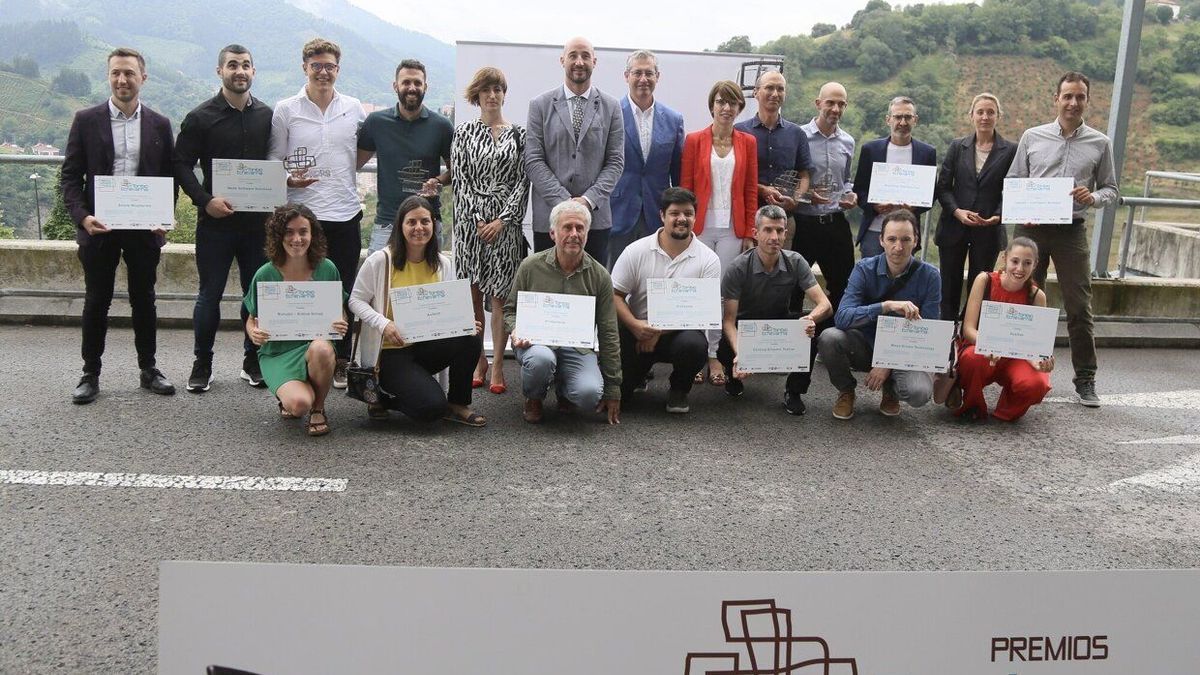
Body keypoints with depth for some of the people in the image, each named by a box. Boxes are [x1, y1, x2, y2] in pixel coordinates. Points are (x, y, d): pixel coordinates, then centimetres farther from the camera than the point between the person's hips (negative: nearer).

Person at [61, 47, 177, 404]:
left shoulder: (159, 125, 4)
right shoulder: (86, 120, 1)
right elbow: (70, 176, 0)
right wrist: (82, 216, -14)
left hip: (145, 227, 1)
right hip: (98, 227, -1)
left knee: (144, 300, 11)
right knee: (96, 302, 7)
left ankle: (148, 368, 23)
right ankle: (90, 374, 18)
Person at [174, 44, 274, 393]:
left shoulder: (267, 116, 7)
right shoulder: (200, 117, -2)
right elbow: (182, 165, -2)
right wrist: (205, 200, -16)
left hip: (258, 220, 3)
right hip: (215, 220, -2)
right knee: (210, 294, 5)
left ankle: (253, 361, 22)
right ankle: (202, 364, 18)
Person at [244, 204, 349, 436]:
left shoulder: (326, 269, -1)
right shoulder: (265, 275, -5)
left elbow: (340, 314, 8)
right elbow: (251, 320, 7)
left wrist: (341, 326, -16)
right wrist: (254, 333, -17)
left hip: (315, 342, 1)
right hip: (277, 353, -1)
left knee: (321, 349, -38)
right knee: (299, 404, -29)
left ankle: (318, 408, -6)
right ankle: (287, 394, 14)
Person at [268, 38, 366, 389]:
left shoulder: (354, 109, 8)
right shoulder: (286, 110, 2)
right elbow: (273, 161, 5)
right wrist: (288, 180, -15)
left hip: (346, 215, 2)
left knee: (343, 293, 8)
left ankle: (341, 362, 19)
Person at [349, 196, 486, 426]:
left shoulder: (444, 264, 5)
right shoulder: (380, 261, -8)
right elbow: (356, 300, -3)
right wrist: (383, 324, -21)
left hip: (427, 346, 5)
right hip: (391, 351, -5)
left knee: (471, 339, -26)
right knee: (431, 407, -26)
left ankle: (457, 404, -4)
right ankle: (385, 397, 8)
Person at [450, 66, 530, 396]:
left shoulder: (519, 134, 7)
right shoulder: (464, 132, 8)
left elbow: (523, 181, 1)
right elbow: (461, 180, 3)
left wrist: (503, 219, -9)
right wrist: (477, 219, -8)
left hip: (507, 223, -1)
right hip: (470, 221, 1)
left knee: (500, 294, -2)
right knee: (473, 293, 3)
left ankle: (497, 366, 3)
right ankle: (477, 362, 14)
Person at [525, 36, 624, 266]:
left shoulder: (610, 107, 8)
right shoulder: (540, 105, 6)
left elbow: (616, 162, 4)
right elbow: (533, 161, -1)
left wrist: (589, 200, -11)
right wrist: (564, 201, -11)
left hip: (596, 216, 1)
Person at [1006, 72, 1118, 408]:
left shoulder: (1100, 144, 6)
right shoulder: (1032, 137, 5)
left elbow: (1111, 189, 10)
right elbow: (1012, 182, 9)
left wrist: (1093, 197, -12)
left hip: (1072, 230, 0)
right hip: (1031, 228, 1)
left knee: (1080, 307, -1)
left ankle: (1085, 379, 7)